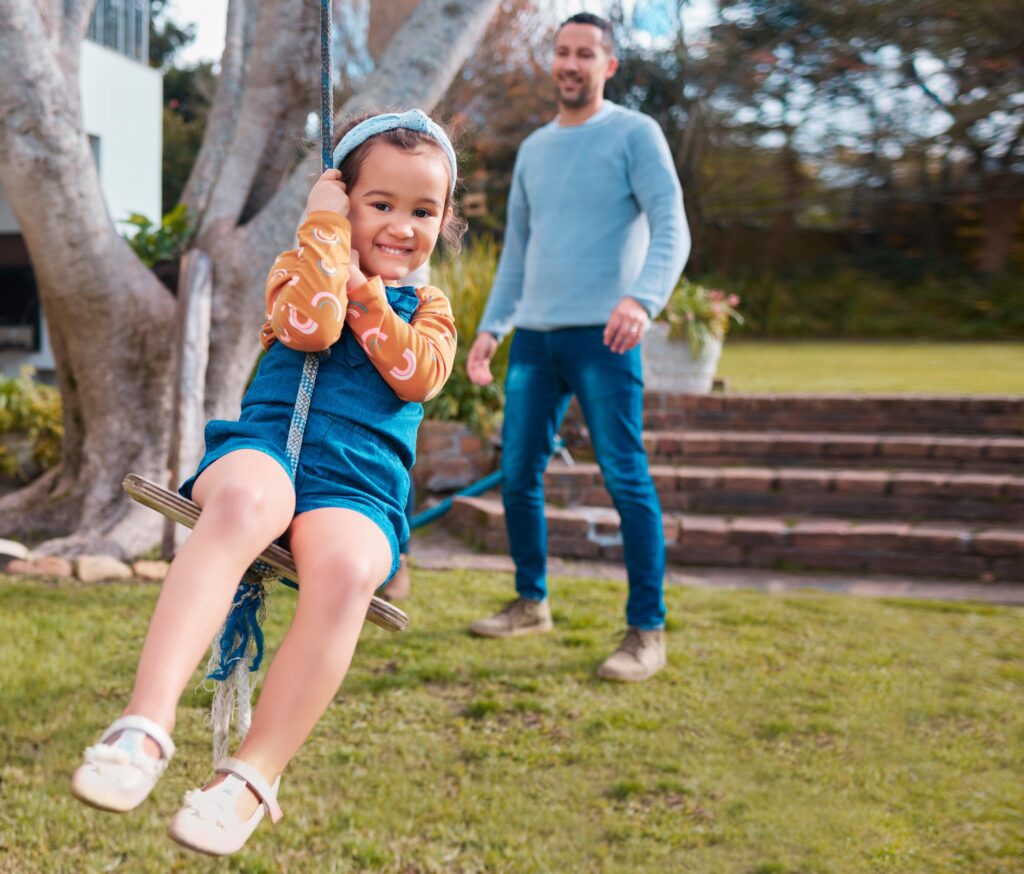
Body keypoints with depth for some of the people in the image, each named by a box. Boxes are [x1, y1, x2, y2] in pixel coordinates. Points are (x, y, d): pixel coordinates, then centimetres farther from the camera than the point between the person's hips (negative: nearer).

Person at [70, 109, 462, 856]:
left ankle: (252, 779, -30)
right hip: (264, 445, -1)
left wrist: (364, 292, 0)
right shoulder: (300, 266, 18)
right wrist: (327, 226, 1)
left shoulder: (428, 309, 24)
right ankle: (147, 724, -48)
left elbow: (418, 377, 1)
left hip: (359, 482, 1)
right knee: (245, 499, -41)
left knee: (346, 569, -37)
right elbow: (311, 325, -7)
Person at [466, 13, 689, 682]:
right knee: (518, 475, 7)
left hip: (603, 337, -6)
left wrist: (642, 299, -28)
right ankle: (531, 603, 22)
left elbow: (671, 230, -11)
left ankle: (648, 632, -5)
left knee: (626, 479, -9)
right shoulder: (533, 149, 19)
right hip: (533, 336, 6)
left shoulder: (635, 135, 0)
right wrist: (491, 327, 15)